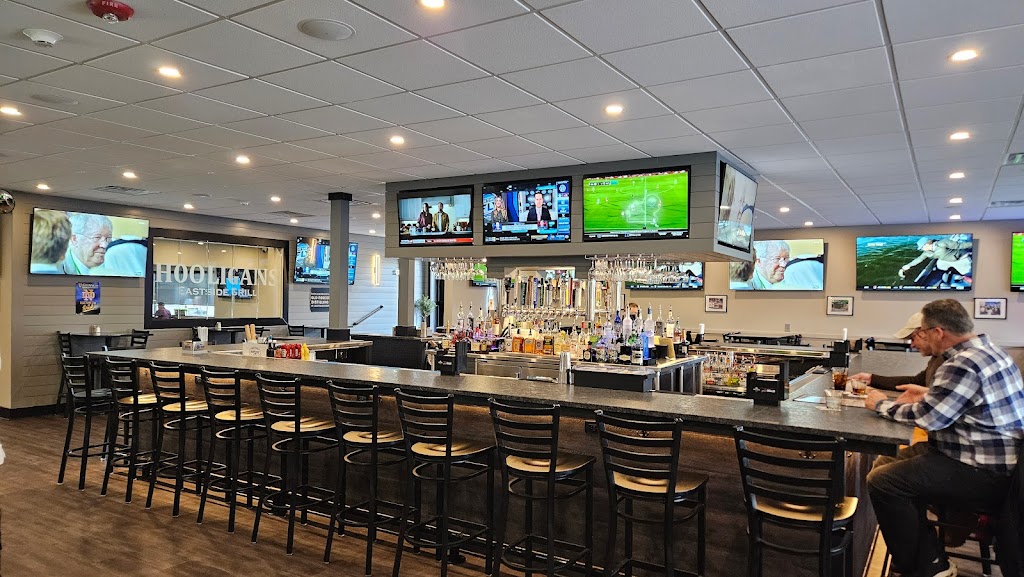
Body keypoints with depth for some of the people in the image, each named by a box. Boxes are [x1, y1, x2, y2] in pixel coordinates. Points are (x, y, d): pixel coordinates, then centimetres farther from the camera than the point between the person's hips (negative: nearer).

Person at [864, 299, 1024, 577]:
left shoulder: (963, 365, -23)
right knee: (888, 462, 14)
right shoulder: (986, 349, 11)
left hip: (985, 476, -11)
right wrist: (929, 394, 16)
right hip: (997, 459, 11)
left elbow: (927, 417, -21)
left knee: (882, 481, -17)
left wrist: (882, 404, -6)